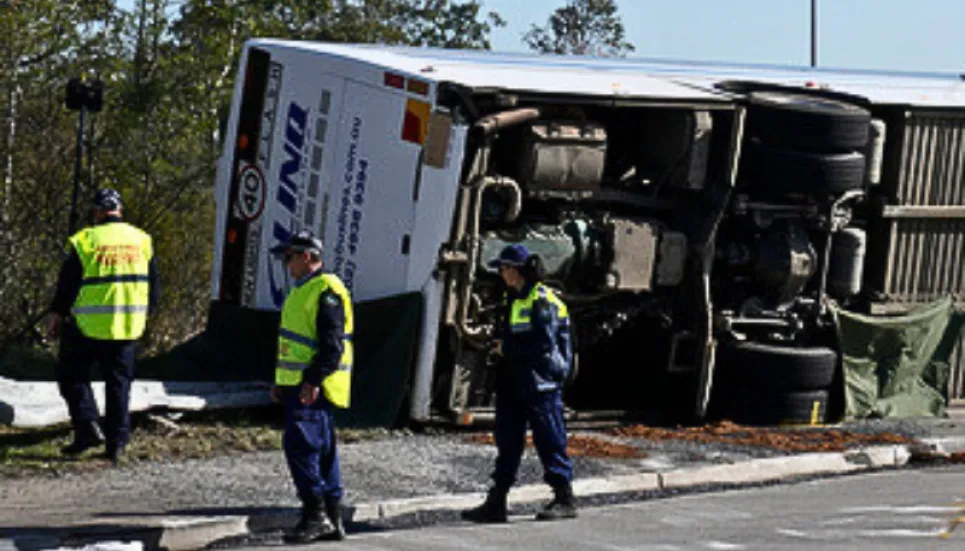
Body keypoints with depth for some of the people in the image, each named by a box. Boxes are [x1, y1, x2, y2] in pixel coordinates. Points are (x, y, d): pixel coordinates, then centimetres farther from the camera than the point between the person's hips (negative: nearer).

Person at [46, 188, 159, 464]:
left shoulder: (85, 242, -9)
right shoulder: (142, 240, 5)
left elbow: (67, 285, -4)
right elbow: (153, 285, 12)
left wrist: (56, 315, 9)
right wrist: (145, 314, 25)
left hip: (88, 326, -4)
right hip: (128, 326, 4)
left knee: (72, 375, 10)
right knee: (119, 382, 11)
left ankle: (87, 427, -6)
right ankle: (116, 443, 8)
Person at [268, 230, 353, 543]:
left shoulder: (327, 291, -13)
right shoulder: (302, 290, 20)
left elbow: (333, 344, -20)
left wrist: (314, 381, -26)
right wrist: (282, 382, 24)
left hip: (314, 388, -10)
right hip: (299, 386, 10)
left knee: (300, 445, -15)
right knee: (322, 452, 10)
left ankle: (315, 515, -14)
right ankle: (333, 521, 13)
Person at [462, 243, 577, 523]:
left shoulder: (542, 300, -12)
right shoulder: (512, 299, 16)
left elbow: (543, 344, -19)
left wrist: (508, 348, -12)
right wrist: (500, 345, 4)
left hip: (540, 384, -9)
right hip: (512, 384, 9)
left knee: (550, 441, -3)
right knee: (507, 442, 8)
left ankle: (565, 499, 4)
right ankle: (496, 502, 9)